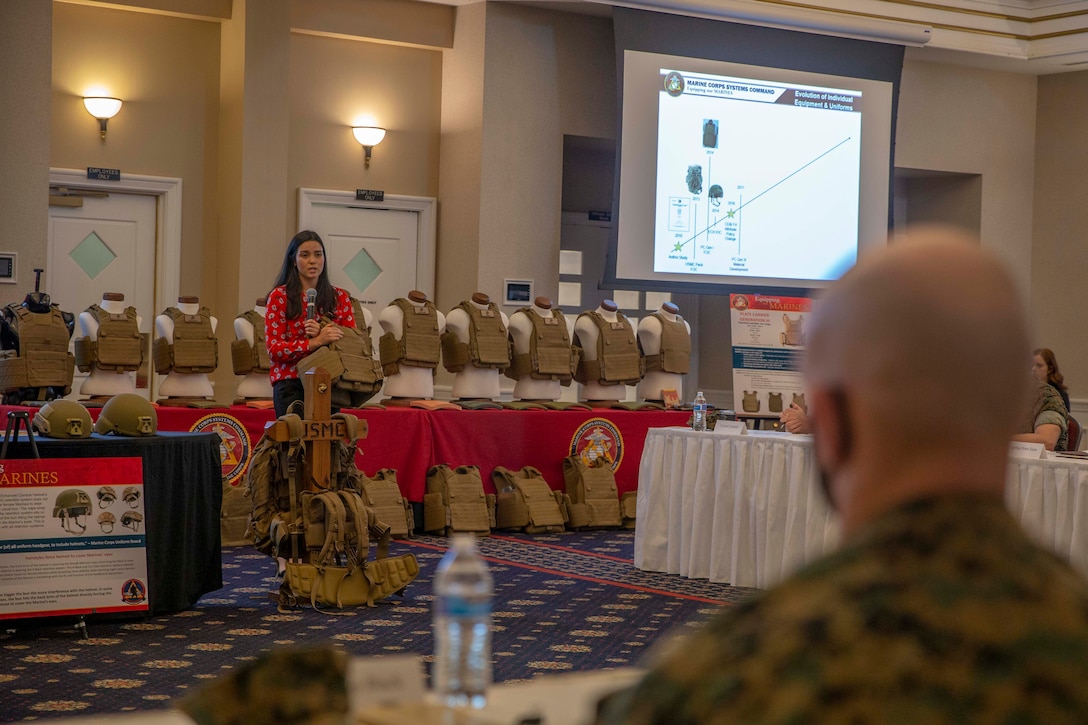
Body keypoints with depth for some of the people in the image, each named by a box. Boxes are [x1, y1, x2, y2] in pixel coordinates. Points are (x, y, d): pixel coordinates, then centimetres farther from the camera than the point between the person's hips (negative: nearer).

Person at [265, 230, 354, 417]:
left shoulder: (339, 297, 12)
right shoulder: (279, 297, 3)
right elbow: (274, 348, -6)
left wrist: (322, 333, -10)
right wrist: (315, 342, -18)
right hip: (292, 385, -2)